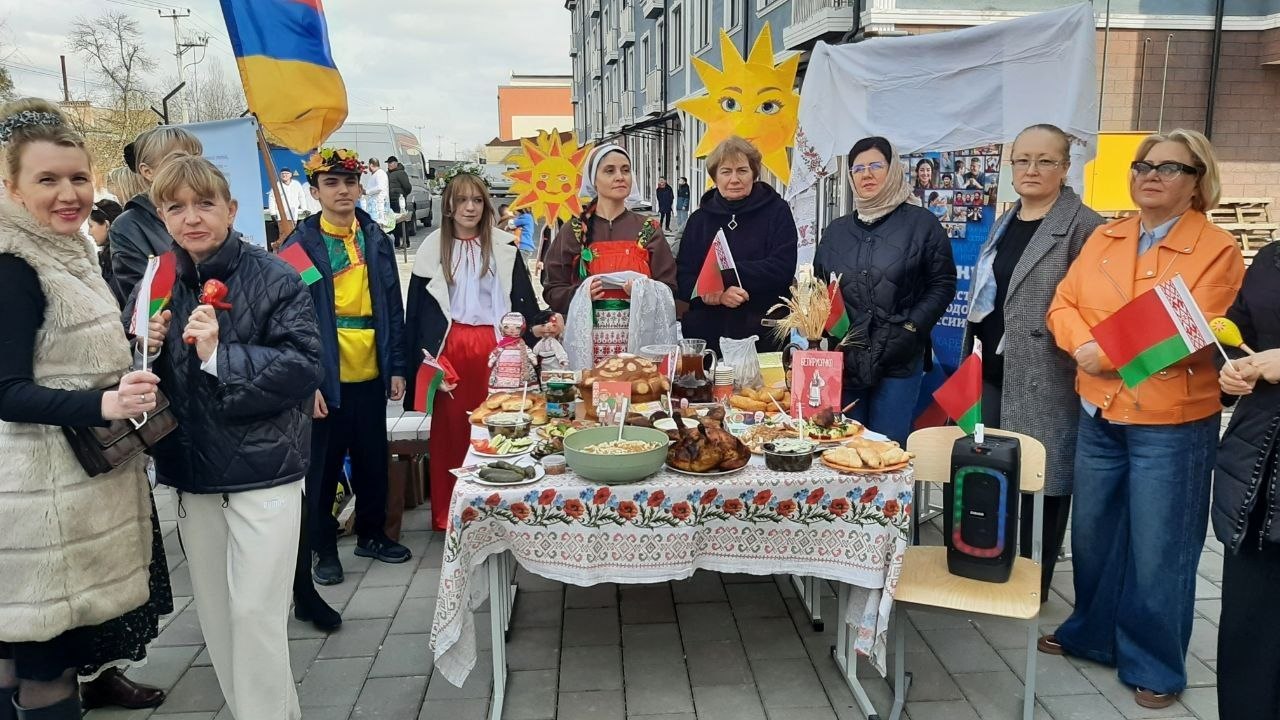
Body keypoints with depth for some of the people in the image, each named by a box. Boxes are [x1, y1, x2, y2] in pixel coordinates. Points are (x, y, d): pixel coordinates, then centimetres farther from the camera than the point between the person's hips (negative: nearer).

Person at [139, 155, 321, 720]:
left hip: (264, 470, -6)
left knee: (256, 615, -2)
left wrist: (220, 355, -25)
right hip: (192, 474, 6)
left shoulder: (274, 279, -11)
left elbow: (304, 367, -18)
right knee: (215, 620, 16)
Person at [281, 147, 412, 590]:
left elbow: (393, 307, 7)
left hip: (371, 373, 4)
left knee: (373, 459, 15)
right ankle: (324, 549, 24)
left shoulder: (376, 239, 5)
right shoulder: (300, 244, -7)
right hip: (325, 376, -4)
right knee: (323, 466, 8)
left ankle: (372, 534, 33)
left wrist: (396, 366, 4)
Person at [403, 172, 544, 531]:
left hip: (494, 348, 0)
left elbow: (522, 299, 4)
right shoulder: (432, 250, 7)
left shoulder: (504, 248, 7)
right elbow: (417, 309, 6)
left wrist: (534, 327, -15)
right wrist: (419, 358, 1)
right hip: (448, 350, 0)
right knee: (449, 430, 4)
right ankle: (449, 513, 15)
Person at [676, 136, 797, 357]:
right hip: (705, 335, 2)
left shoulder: (777, 211, 3)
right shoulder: (700, 219, 10)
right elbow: (682, 278, 2)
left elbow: (783, 268, -9)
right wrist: (719, 295, -17)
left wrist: (724, 275, -15)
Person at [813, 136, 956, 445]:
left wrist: (911, 329, -11)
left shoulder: (921, 223, 1)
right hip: (844, 359, 4)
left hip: (899, 360, -4)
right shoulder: (837, 230, 13)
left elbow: (942, 283, -1)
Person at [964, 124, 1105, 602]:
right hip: (992, 374, 7)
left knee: (1041, 481, 2)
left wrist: (1082, 355, -17)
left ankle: (1033, 586, 18)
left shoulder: (1084, 227, -9)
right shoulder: (1004, 223, 14)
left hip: (1046, 381, -7)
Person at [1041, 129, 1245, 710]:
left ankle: (1154, 666, 23)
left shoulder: (1218, 249, -7)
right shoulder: (1103, 239, 9)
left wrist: (1108, 351, -18)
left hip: (1171, 426, -5)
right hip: (1098, 416, 5)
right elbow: (1064, 305, 5)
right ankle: (1091, 634, 36)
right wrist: (1083, 347, -16)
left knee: (1157, 553, 4)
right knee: (1092, 536, 17)